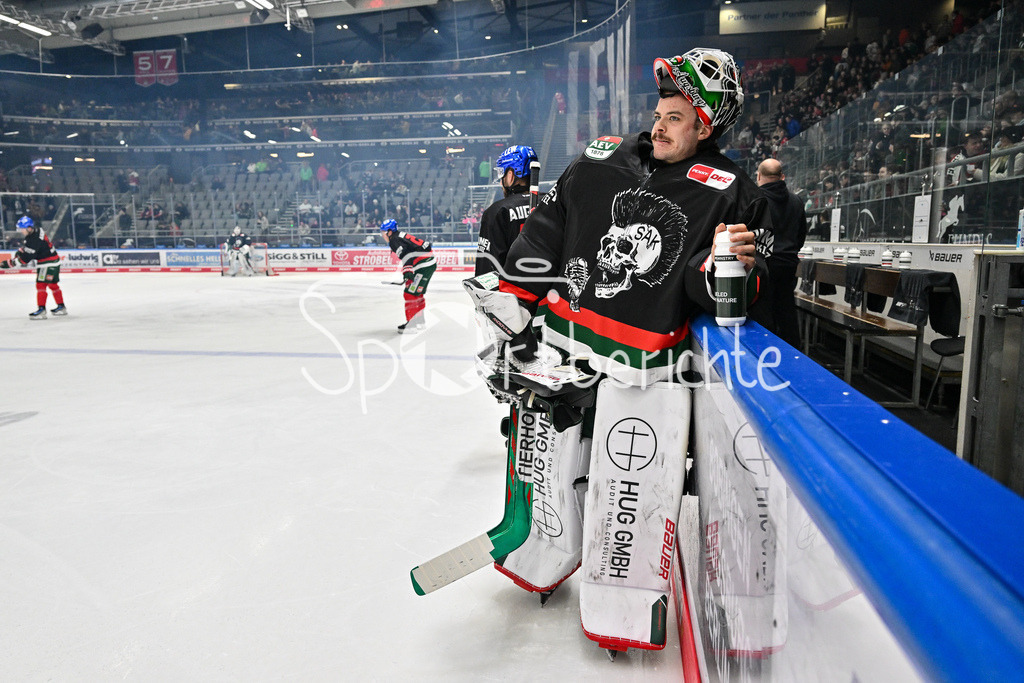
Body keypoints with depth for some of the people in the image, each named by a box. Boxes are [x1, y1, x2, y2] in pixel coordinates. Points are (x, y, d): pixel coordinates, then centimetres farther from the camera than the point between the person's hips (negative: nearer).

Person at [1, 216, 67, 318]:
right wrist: (15, 254, 10)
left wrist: (9, 263, -17)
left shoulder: (34, 240, -24)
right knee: (53, 285, 16)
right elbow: (25, 249, 22)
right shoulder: (35, 232, 6)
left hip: (49, 263, -10)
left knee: (41, 284, -11)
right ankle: (61, 307, 24)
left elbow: (26, 258, -24)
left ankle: (41, 310, -12)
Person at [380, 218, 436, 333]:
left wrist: (407, 271, -34)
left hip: (424, 265, -11)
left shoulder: (394, 240, -8)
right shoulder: (402, 236, 22)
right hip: (431, 263, 11)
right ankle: (419, 320, 30)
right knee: (418, 292, 20)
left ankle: (412, 323, -11)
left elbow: (406, 255, -24)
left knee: (411, 293, -10)